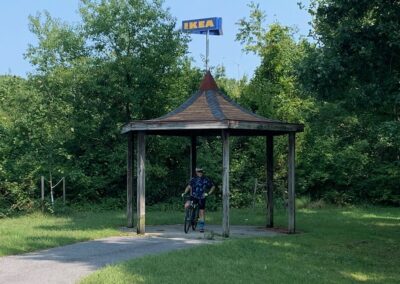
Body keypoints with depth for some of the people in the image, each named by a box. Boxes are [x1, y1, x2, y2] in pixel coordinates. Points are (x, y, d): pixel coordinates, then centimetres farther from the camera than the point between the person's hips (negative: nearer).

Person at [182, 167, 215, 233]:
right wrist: (184, 193, -25)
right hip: (194, 197, 0)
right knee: (186, 205, -25)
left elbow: (213, 186, 7)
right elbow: (189, 186, -10)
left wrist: (208, 193, -4)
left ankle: (201, 227, 14)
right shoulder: (194, 179, -1)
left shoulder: (206, 180, -1)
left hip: (202, 198, 0)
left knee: (201, 213, 2)